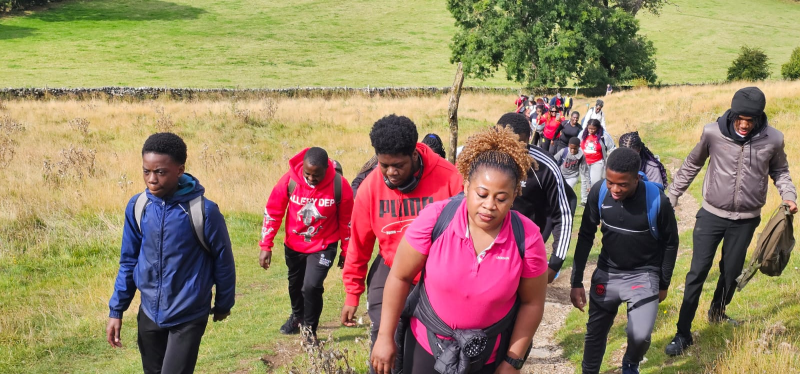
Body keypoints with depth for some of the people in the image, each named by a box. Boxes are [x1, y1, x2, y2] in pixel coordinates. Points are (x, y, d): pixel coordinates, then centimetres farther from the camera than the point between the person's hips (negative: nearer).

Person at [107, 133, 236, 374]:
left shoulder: (204, 211, -20)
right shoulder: (137, 206, -6)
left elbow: (223, 261, -7)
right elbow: (129, 261, 5)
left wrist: (223, 304, 4)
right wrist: (116, 310, 4)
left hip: (188, 316, -5)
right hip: (149, 313, 5)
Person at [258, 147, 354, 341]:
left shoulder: (340, 186, -24)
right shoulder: (289, 180, -22)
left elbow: (346, 221, -9)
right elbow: (272, 213, -10)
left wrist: (346, 252, 0)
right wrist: (266, 246, -9)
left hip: (323, 246, -3)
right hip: (293, 245, 3)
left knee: (311, 286, -19)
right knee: (295, 284, 24)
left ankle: (310, 330, 8)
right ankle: (297, 316, 55)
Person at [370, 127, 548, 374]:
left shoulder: (527, 238, -17)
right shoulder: (434, 219, -20)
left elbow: (532, 303, -5)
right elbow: (400, 277, -10)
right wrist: (386, 337, -7)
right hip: (427, 343, 0)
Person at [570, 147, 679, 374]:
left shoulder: (657, 201, -24)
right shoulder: (599, 192, -18)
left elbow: (670, 243, -6)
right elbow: (585, 236, -4)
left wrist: (664, 284, 1)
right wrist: (577, 281, -4)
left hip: (643, 274, -2)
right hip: (607, 272, 3)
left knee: (640, 335, -17)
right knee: (595, 331, 11)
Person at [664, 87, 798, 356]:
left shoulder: (773, 139, -11)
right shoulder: (713, 133, -14)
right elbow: (691, 166, 2)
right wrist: (671, 197, 5)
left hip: (745, 220, 2)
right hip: (711, 215, -1)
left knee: (731, 273, 15)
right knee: (697, 273, -2)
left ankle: (717, 313, 43)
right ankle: (683, 334, 5)